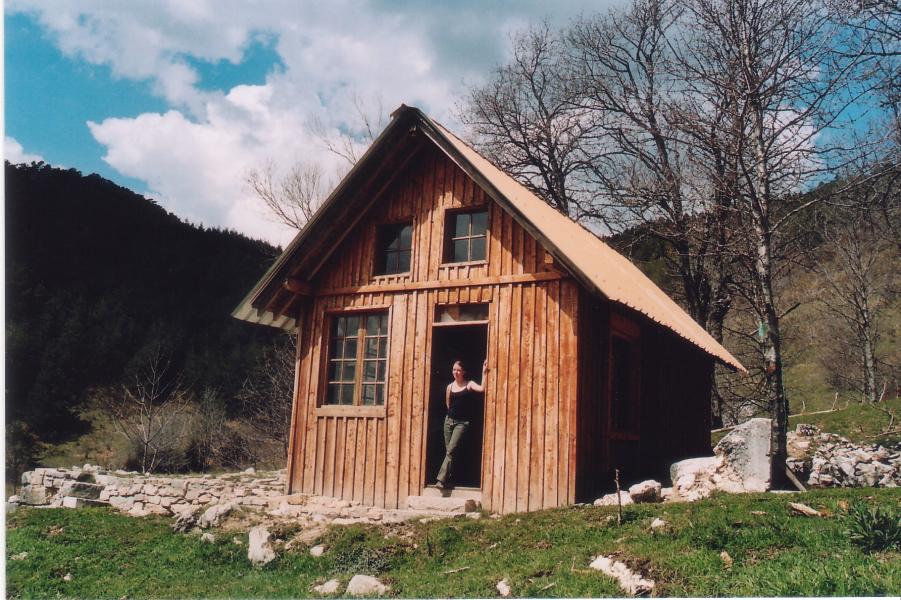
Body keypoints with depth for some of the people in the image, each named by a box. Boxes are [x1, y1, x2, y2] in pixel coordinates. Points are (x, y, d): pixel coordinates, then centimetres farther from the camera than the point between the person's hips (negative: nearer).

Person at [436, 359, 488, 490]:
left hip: (462, 422, -4)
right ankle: (448, 477, 15)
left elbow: (482, 389, -22)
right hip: (449, 420, 4)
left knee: (451, 450, -14)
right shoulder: (450, 386, 8)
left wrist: (484, 373, -24)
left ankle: (442, 479, -18)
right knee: (449, 450, 6)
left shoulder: (469, 384, -3)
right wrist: (453, 412, 13)